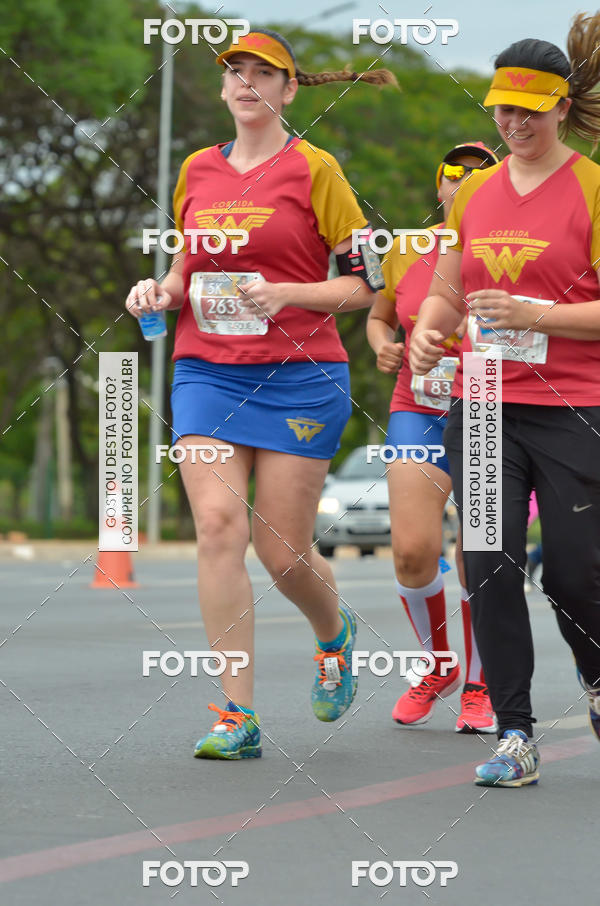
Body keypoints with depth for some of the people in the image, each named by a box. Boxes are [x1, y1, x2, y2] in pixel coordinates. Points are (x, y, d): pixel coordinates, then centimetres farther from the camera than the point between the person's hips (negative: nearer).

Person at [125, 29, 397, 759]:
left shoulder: (313, 168, -2)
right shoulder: (197, 171, 11)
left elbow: (364, 283, -2)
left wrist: (286, 294, -16)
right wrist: (161, 289, 3)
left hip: (300, 374, -3)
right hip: (207, 371, 3)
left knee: (283, 549, -1)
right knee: (218, 522, -14)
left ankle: (335, 633, 35)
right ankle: (237, 714, -10)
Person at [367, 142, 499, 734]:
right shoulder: (407, 251, 6)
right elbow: (379, 314, 22)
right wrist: (383, 345, 1)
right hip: (419, 412, 2)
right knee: (412, 551, -12)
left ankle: (478, 687, 19)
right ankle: (437, 667, 15)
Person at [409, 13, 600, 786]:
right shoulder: (475, 192, 12)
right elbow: (445, 292, 19)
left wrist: (532, 315, -21)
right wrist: (427, 333, -3)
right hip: (483, 404, 4)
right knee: (490, 566, -6)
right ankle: (514, 736, 1)